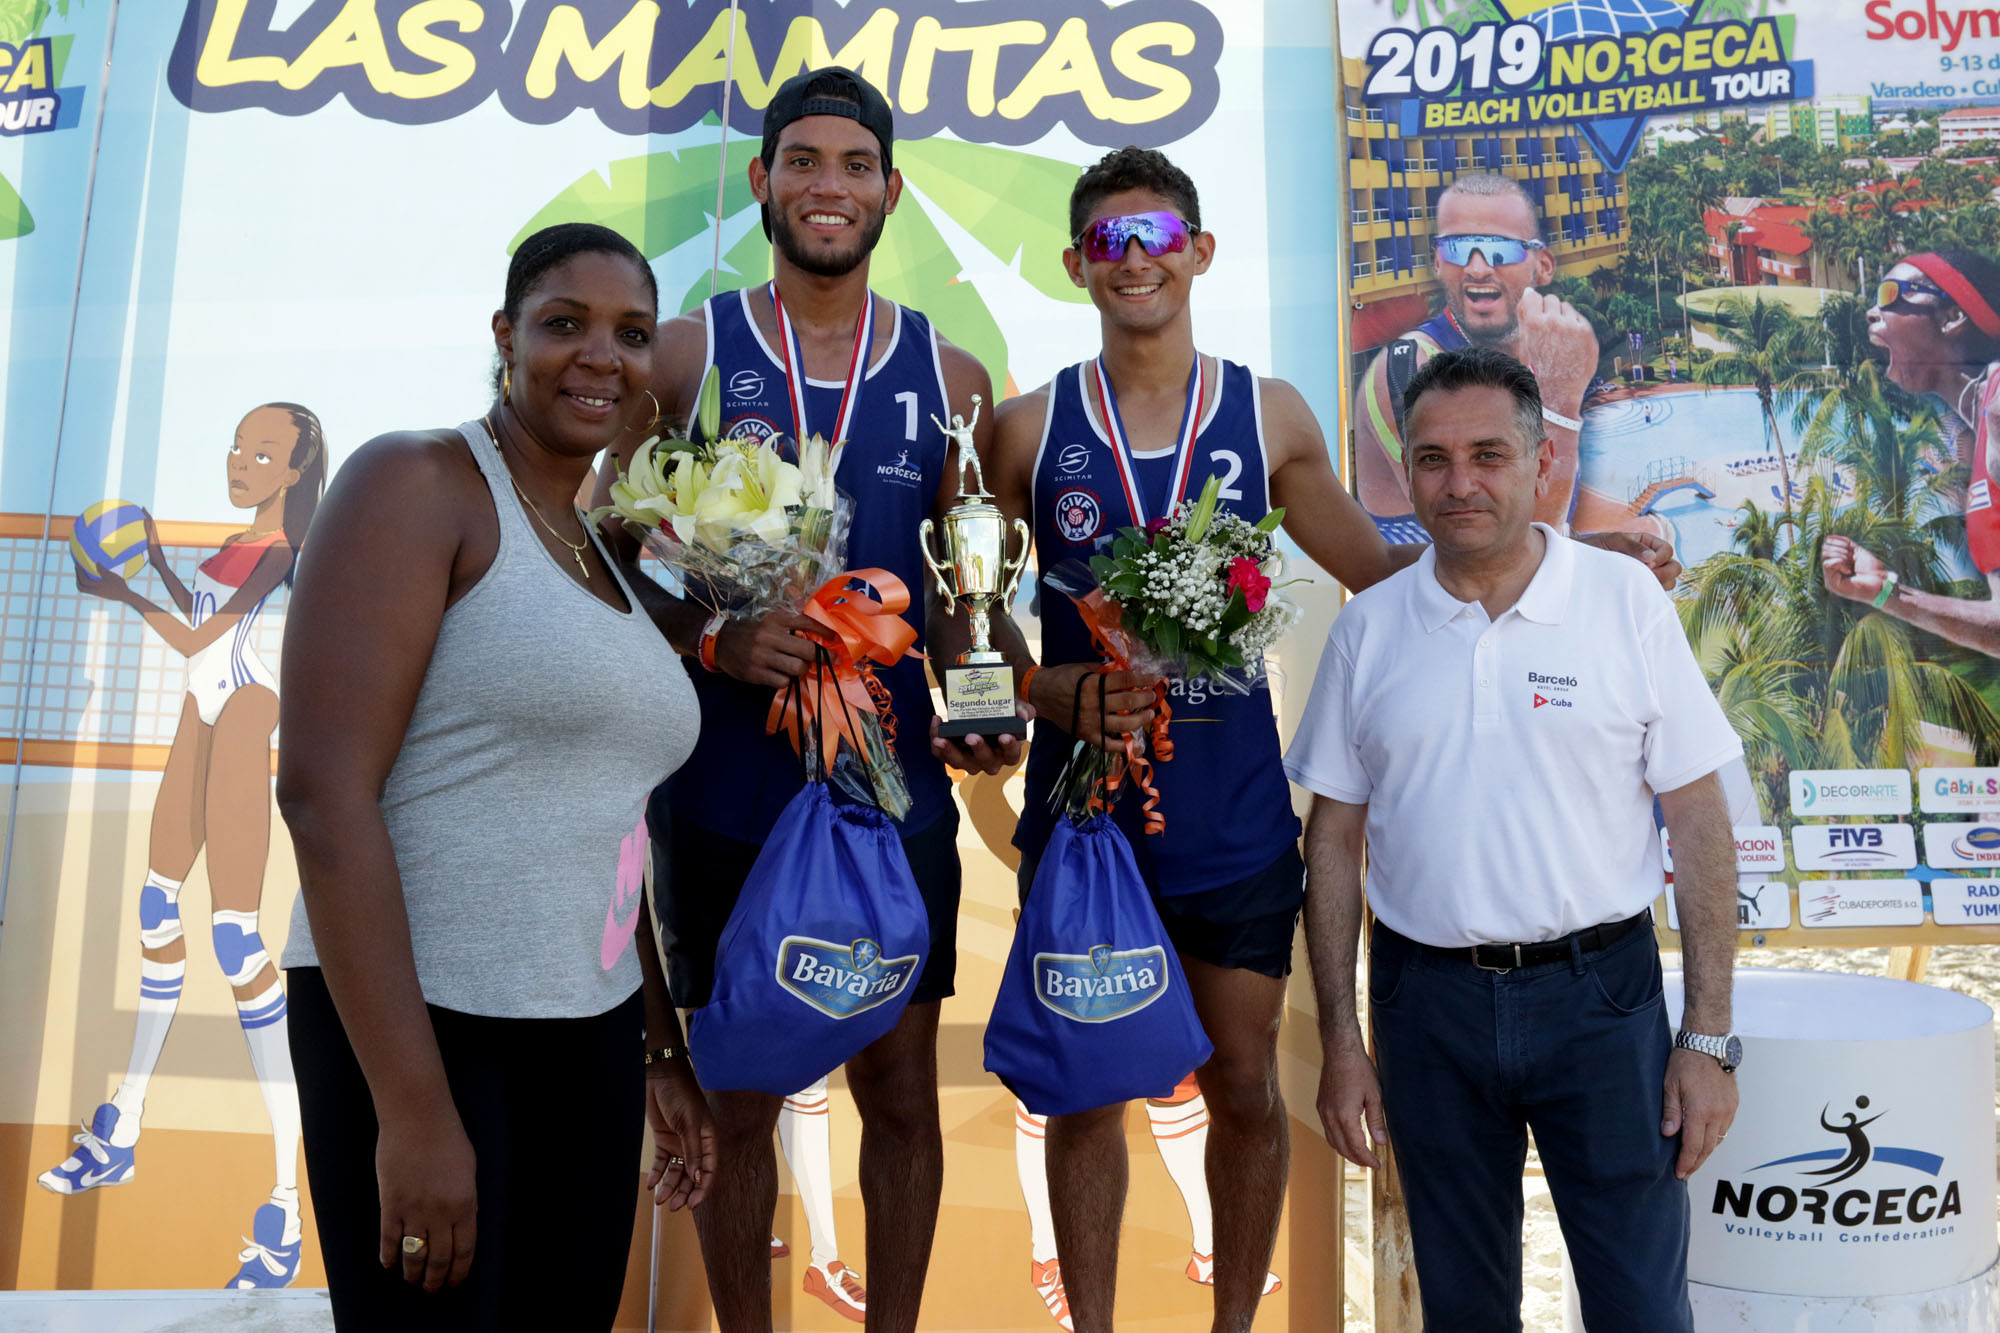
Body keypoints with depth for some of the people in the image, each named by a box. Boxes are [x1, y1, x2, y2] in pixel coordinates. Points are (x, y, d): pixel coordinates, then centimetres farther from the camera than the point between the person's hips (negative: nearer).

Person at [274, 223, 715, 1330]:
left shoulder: (606, 552, 15)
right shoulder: (416, 483, -8)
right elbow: (322, 792, -17)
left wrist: (662, 1050, 18)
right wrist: (416, 1111, -20)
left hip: (592, 1029, 7)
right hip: (417, 1025, -7)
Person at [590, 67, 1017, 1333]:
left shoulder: (949, 375, 6)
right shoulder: (687, 352, 1)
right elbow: (604, 554, 1)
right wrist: (712, 639, -18)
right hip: (724, 792, -1)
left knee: (903, 1091, 13)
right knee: (739, 1099, 11)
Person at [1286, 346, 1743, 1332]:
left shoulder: (1626, 601, -3)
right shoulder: (1368, 627, 1)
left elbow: (1698, 826, -2)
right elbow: (1333, 842, 4)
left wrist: (1709, 1037, -5)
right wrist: (1340, 1042, 2)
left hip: (1600, 994, -1)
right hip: (1428, 1000, 2)